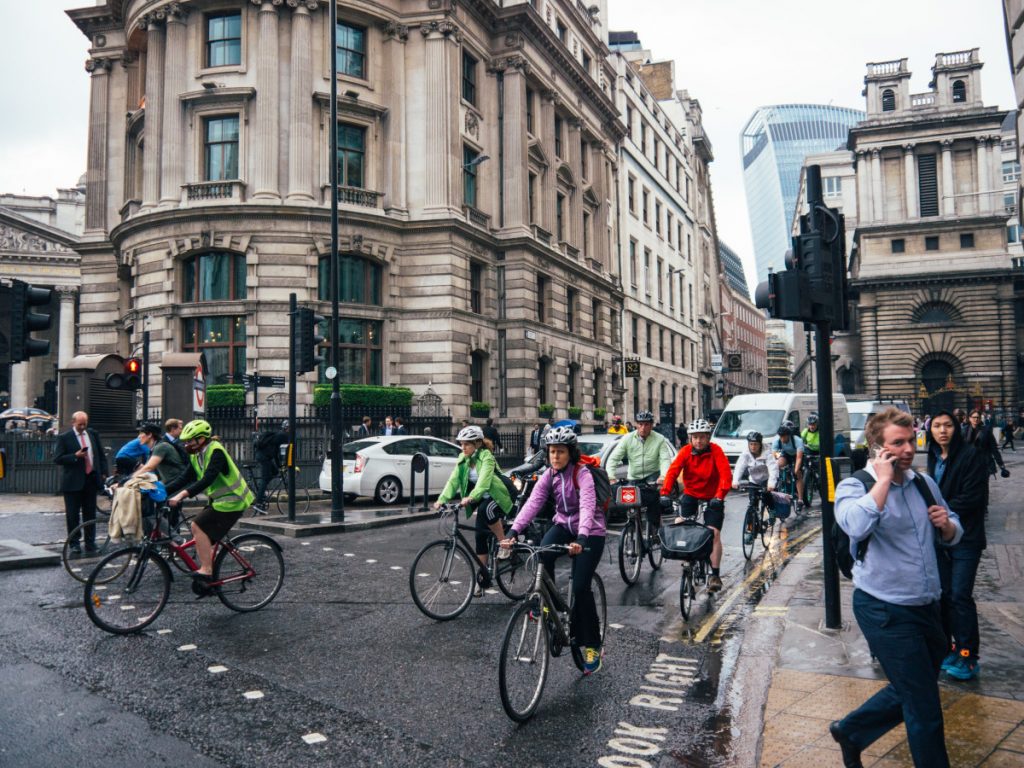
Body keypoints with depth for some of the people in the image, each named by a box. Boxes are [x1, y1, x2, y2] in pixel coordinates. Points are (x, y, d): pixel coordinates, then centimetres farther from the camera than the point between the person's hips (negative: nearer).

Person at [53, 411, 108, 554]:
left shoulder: (93, 434, 10)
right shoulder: (64, 438, -3)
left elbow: (101, 455, 15)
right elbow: (57, 459, -9)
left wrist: (103, 473, 7)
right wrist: (75, 456, -20)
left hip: (91, 479, 4)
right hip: (73, 481, -3)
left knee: (90, 513, 8)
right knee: (72, 514, 3)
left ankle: (90, 543, 15)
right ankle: (74, 543, 13)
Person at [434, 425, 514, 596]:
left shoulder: (486, 457, -19)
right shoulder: (463, 460, 0)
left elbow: (483, 480, -35)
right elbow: (454, 480, -11)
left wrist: (471, 497, -50)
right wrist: (442, 499, -27)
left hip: (496, 498, -7)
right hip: (482, 500, 7)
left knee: (485, 509, -37)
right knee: (480, 535, 2)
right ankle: (483, 577, 12)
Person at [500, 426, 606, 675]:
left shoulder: (582, 474, -20)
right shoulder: (549, 475, -4)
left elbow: (587, 507, -34)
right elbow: (532, 503, -16)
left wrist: (581, 538, -51)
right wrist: (513, 532, -30)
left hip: (590, 532, -4)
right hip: (564, 525, 5)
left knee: (581, 587, -12)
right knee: (543, 553, -29)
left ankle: (593, 646, 6)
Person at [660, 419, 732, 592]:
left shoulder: (716, 451, -15)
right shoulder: (685, 451, -10)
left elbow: (726, 474, -24)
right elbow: (673, 471, -19)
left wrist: (719, 496, -36)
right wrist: (665, 493, -33)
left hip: (713, 498, -2)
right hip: (691, 494, 3)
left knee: (714, 533, -12)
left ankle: (715, 574, -6)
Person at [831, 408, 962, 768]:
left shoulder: (924, 483, 6)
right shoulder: (855, 487, -13)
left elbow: (952, 536, 19)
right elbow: (856, 525, -36)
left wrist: (946, 525, -5)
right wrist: (884, 479, -26)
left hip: (927, 607, 7)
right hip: (886, 612, -7)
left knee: (909, 692, 21)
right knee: (925, 709, 1)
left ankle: (850, 731, 40)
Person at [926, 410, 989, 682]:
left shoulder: (971, 455, -11)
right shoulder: (934, 457, 10)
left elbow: (971, 498, -15)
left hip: (966, 538, -6)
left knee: (960, 596, -6)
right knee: (943, 594, 9)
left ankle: (968, 657, 5)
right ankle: (947, 648, 20)